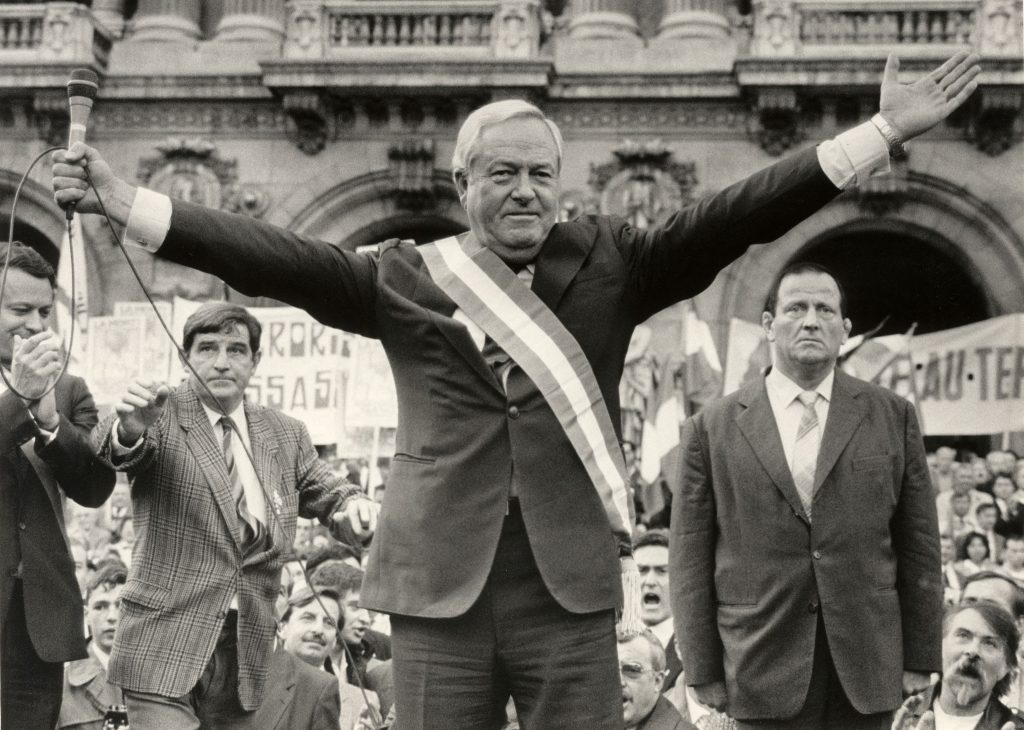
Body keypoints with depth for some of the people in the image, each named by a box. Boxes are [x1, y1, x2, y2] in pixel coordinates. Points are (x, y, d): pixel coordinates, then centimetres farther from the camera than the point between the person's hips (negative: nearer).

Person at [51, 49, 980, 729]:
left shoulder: (608, 265, 5)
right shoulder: (406, 277, 4)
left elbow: (730, 219, -2)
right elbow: (281, 258, -3)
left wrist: (885, 134, -11)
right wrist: (126, 202, -13)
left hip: (570, 589, 0)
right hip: (441, 589, 0)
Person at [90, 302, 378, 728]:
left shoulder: (285, 435, 12)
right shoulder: (163, 415, -2)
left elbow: (329, 497, 19)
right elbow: (116, 450, -21)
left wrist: (353, 507, -6)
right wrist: (130, 429, -46)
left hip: (248, 653, 5)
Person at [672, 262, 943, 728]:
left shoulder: (892, 416, 7)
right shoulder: (711, 428, 3)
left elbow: (918, 545, 6)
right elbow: (691, 558, 2)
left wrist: (919, 657, 3)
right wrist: (703, 671, -2)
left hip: (867, 667, 1)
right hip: (765, 672, -1)